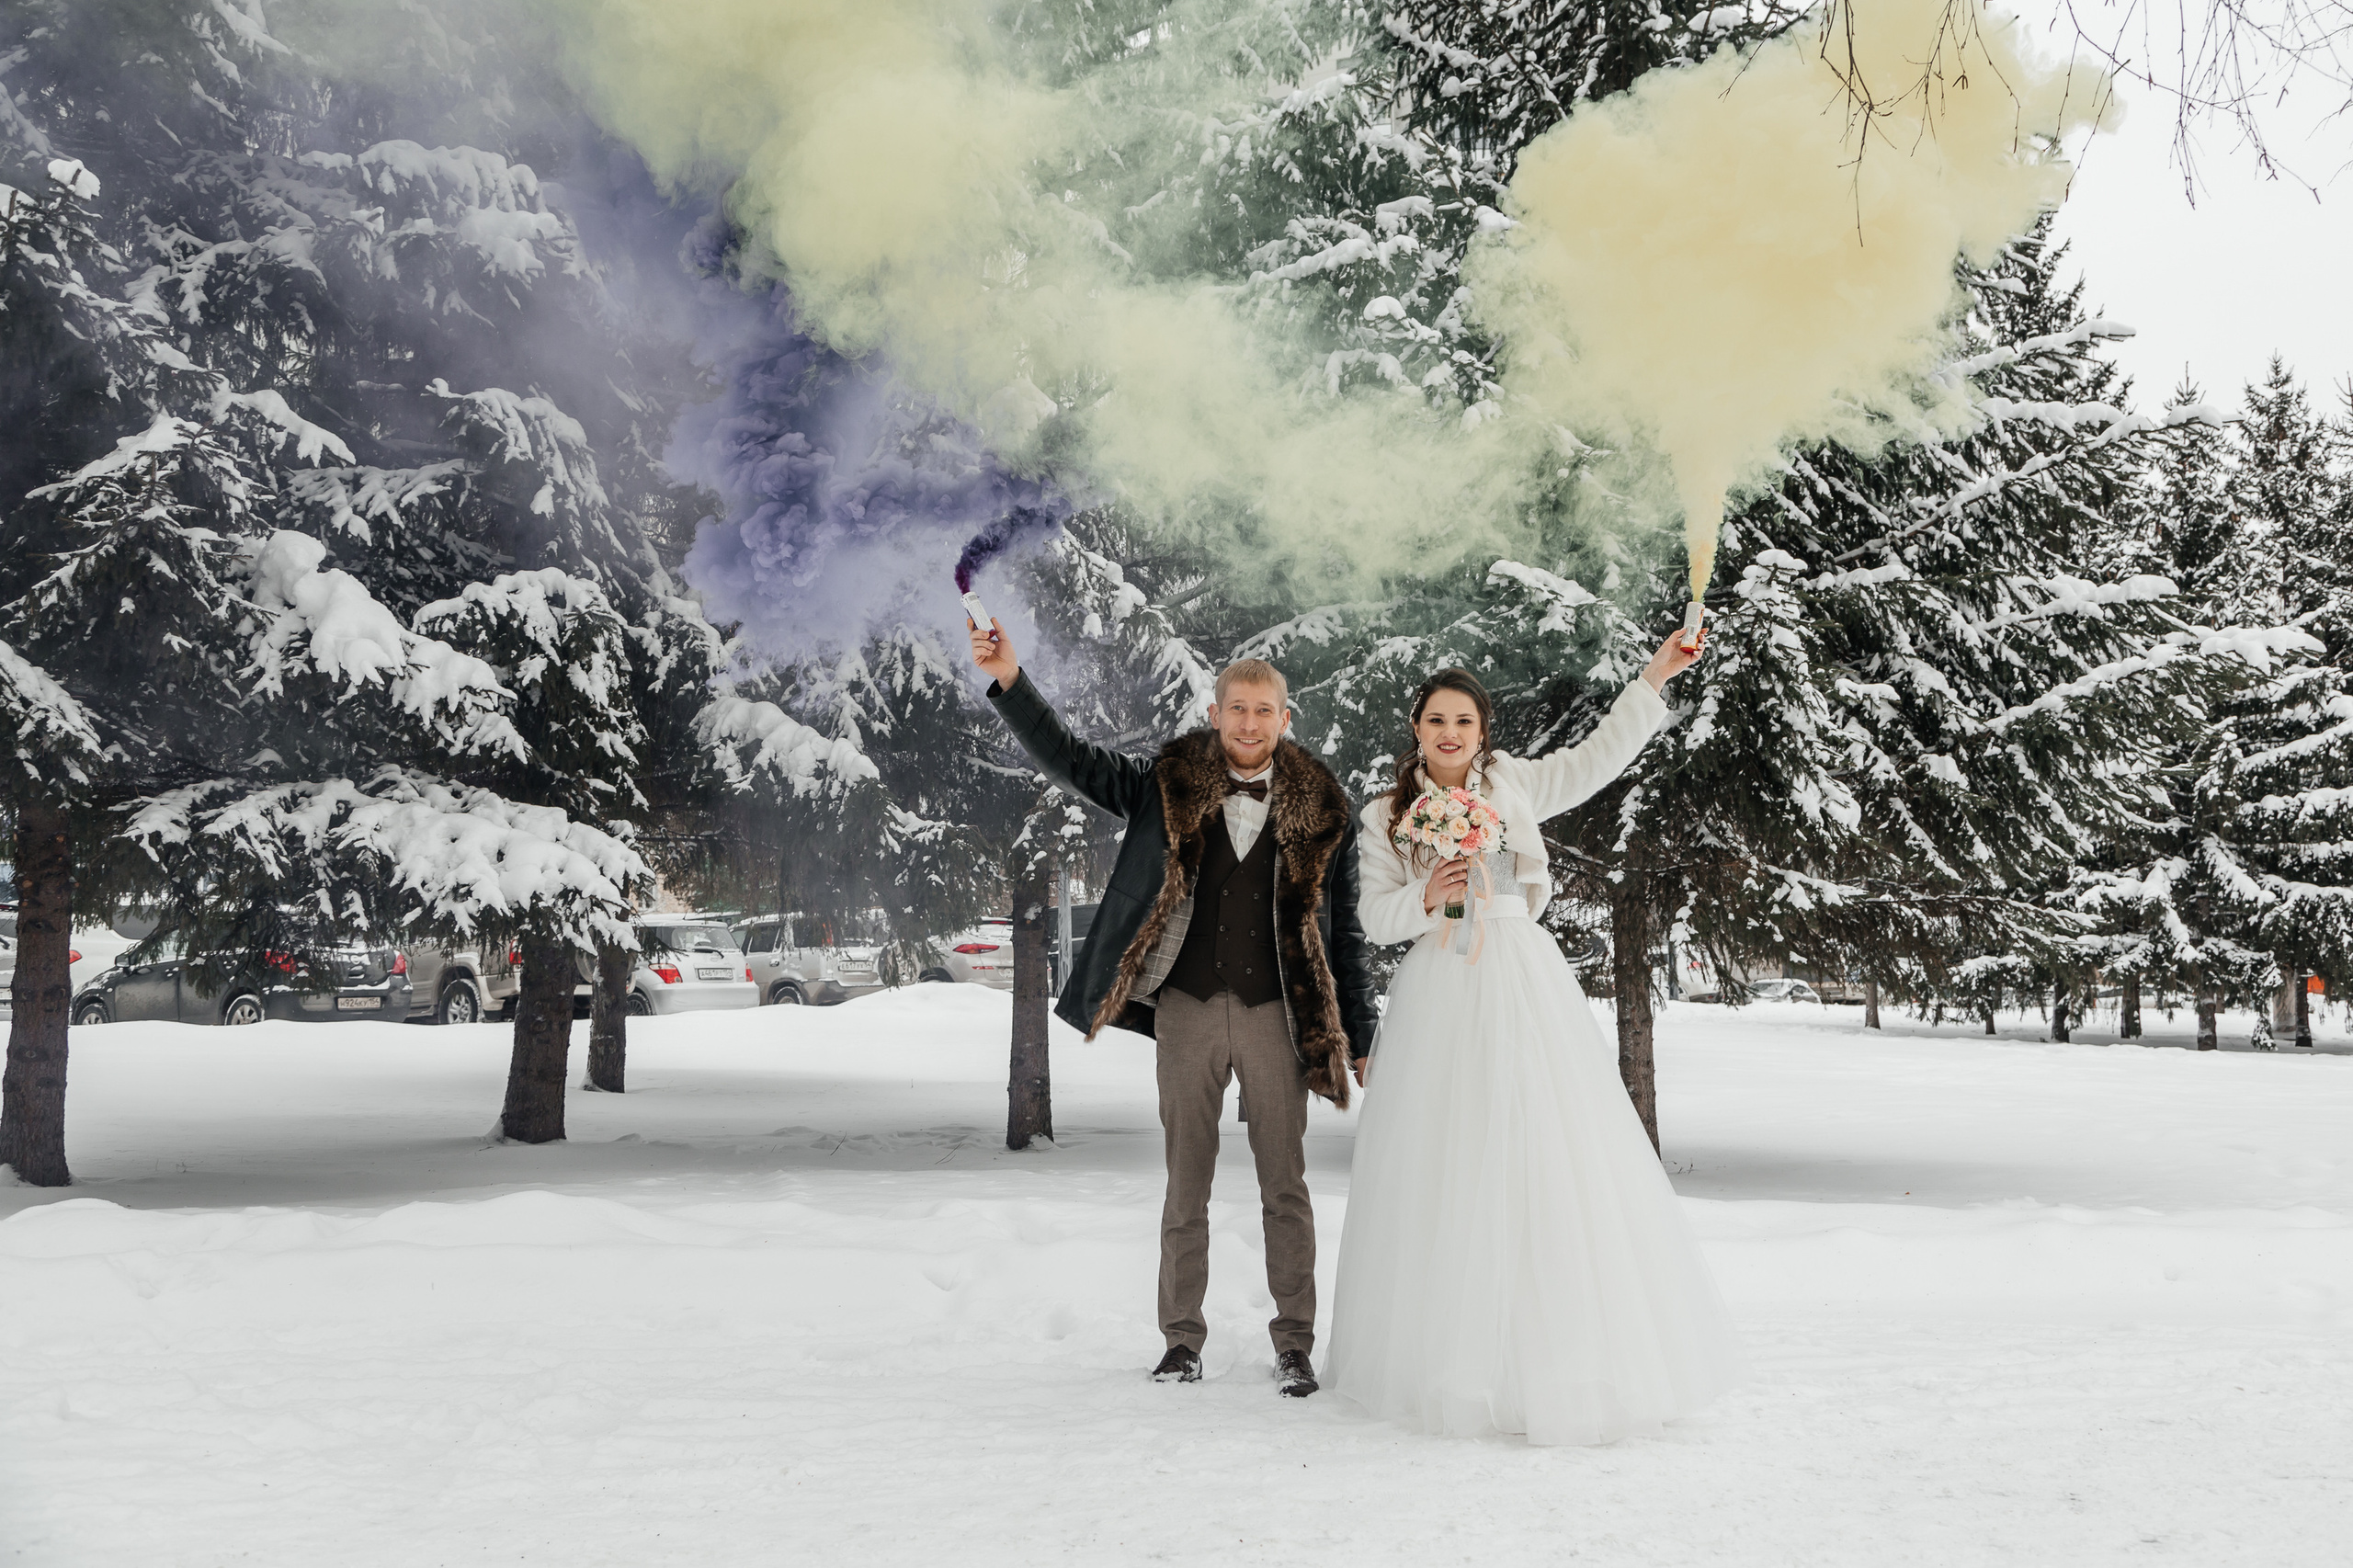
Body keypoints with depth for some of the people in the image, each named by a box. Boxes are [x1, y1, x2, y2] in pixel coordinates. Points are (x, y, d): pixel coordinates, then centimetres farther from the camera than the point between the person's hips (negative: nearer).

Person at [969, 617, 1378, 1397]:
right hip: (1187, 1008, 1)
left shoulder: (1321, 807, 2)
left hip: (1276, 1013, -1)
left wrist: (1361, 1038, 4)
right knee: (1185, 1182, 9)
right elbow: (1070, 759, -2)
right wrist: (1009, 681, -15)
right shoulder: (1168, 784, 2)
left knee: (1285, 1186, 4)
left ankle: (1294, 1343, 14)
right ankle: (1182, 1337, 21)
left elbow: (1344, 929, 5)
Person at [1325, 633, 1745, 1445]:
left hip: (1525, 987, 0)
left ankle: (1564, 1358, 4)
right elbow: (1375, 916, 5)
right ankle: (1452, 1355, 12)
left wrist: (1656, 673, 4)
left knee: (1546, 1156, -3)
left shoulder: (1512, 784, 9)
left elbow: (1599, 756, 7)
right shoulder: (1385, 817, 8)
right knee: (1444, 1170, 2)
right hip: (1439, 997, 0)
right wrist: (1427, 898, -14)